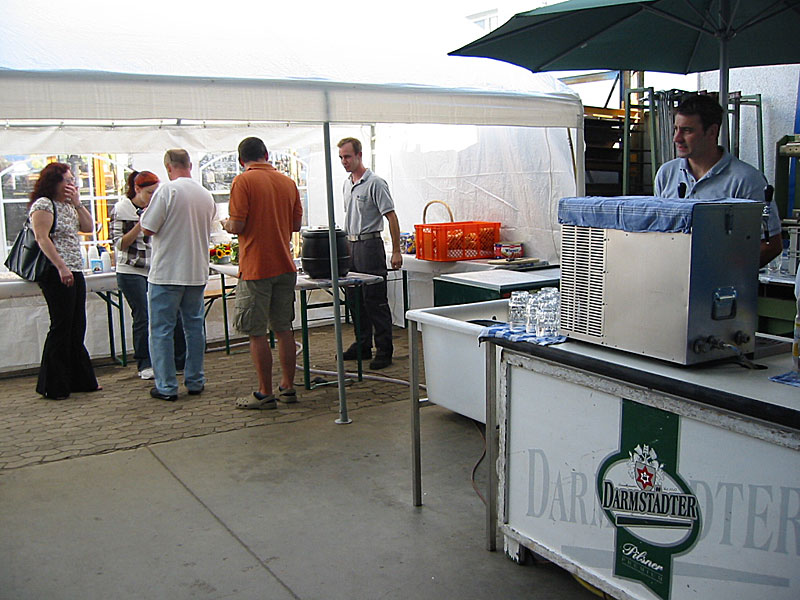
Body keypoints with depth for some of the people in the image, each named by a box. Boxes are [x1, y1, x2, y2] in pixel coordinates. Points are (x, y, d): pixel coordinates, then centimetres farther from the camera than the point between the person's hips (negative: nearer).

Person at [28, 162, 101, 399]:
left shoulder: (69, 206, 19)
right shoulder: (43, 204, -8)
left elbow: (89, 227, 14)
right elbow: (42, 238, -16)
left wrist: (77, 202, 5)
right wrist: (61, 267, -22)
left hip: (75, 273, 9)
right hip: (56, 274, -9)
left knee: (77, 328, 12)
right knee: (61, 327, -5)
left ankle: (80, 379, 21)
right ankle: (53, 386, 3)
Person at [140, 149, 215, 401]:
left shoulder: (167, 191, -12)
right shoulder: (206, 195, 7)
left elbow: (148, 229, -12)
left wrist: (144, 214, 9)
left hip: (166, 274, -6)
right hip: (197, 273, 6)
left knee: (162, 330, 2)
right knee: (194, 326, 14)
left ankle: (166, 387, 5)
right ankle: (195, 381, 20)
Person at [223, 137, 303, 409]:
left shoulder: (243, 181, -9)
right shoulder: (287, 182, 7)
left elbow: (237, 226, -14)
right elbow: (296, 224, 10)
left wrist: (226, 224, 8)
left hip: (256, 267, -6)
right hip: (285, 265, 6)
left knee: (257, 333, 2)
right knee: (283, 328, 14)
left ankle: (265, 394, 7)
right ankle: (287, 387, 21)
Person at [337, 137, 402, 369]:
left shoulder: (375, 183, -11)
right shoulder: (347, 184, 15)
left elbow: (391, 217, -13)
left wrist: (396, 251, -16)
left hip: (369, 245, -8)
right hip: (351, 246, 8)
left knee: (375, 300, -6)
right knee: (355, 300, 12)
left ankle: (384, 350, 0)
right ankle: (362, 345, 22)